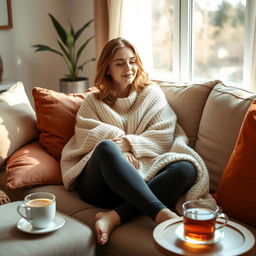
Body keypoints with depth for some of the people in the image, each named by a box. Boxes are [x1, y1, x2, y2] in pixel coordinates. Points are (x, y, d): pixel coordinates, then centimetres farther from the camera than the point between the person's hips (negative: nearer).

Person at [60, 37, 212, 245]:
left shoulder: (152, 94, 20)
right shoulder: (94, 102, 21)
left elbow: (164, 136, 5)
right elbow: (86, 138, 3)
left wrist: (128, 143, -12)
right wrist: (119, 149, -16)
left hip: (139, 177, 1)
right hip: (97, 184, -1)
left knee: (186, 168, -28)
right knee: (107, 147, -35)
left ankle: (113, 217, -38)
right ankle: (161, 213, -46)